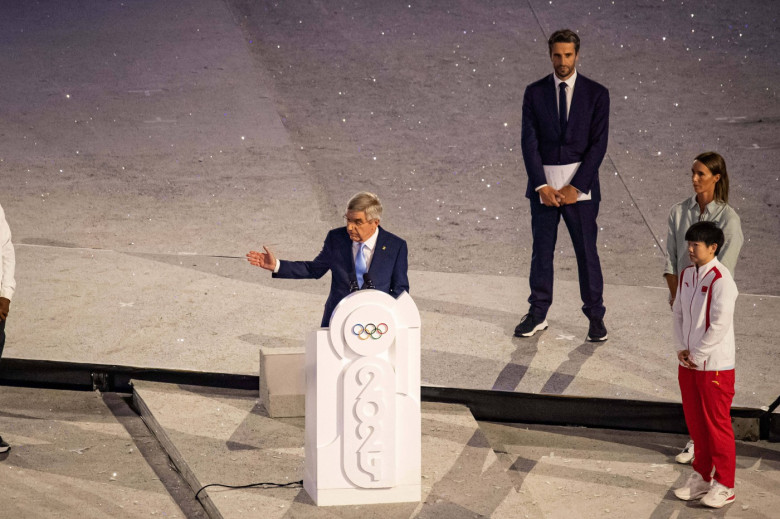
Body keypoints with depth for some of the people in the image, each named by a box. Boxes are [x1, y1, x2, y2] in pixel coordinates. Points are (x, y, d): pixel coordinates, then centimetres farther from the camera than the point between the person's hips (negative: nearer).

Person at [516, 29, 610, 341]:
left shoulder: (596, 94, -1)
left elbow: (598, 144, -6)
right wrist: (541, 185, -11)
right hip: (543, 183, 2)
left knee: (587, 251, 2)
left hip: (580, 184, -1)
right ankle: (537, 315, 17)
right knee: (541, 251, 8)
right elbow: (529, 142, -2)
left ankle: (595, 316, 12)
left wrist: (576, 186, -13)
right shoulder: (535, 93, 3)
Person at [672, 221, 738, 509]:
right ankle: (701, 477, 31)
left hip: (714, 365, -7)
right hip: (688, 363, 7)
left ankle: (724, 485, 12)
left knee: (717, 425, 2)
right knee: (695, 423, 16)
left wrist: (696, 354, -14)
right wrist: (681, 348, 0)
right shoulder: (687, 274, 6)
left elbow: (719, 325, -22)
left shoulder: (721, 281, -19)